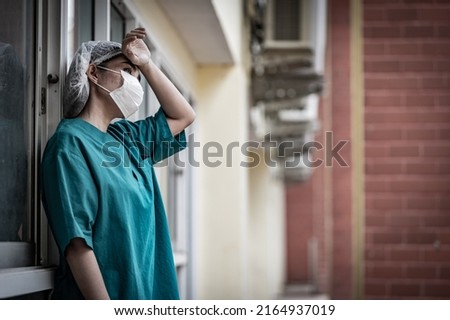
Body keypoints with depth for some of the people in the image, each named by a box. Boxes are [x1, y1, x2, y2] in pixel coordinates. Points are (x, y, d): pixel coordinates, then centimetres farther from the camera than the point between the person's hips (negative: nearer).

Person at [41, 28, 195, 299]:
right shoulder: (71, 142, -13)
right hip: (105, 297, -8)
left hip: (145, 293, 8)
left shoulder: (126, 138, 11)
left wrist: (147, 65, 13)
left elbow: (183, 116, 25)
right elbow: (77, 243, -20)